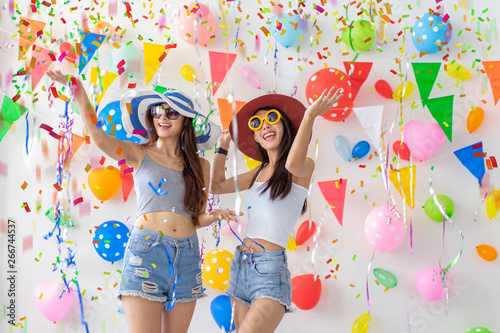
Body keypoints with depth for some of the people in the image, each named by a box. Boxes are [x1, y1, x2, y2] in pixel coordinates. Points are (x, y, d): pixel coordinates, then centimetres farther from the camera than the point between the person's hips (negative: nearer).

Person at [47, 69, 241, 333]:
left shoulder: (200, 166, 12)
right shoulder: (139, 154, 4)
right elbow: (98, 136, -15)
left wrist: (214, 216, -5)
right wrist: (78, 89, -24)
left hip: (187, 256, 4)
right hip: (146, 250, -4)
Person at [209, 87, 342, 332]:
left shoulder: (304, 167, -2)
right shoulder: (259, 172, 17)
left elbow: (293, 164, -27)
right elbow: (216, 186, 24)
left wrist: (309, 117, -33)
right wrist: (222, 147, 25)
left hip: (270, 269, -7)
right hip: (241, 265, 7)